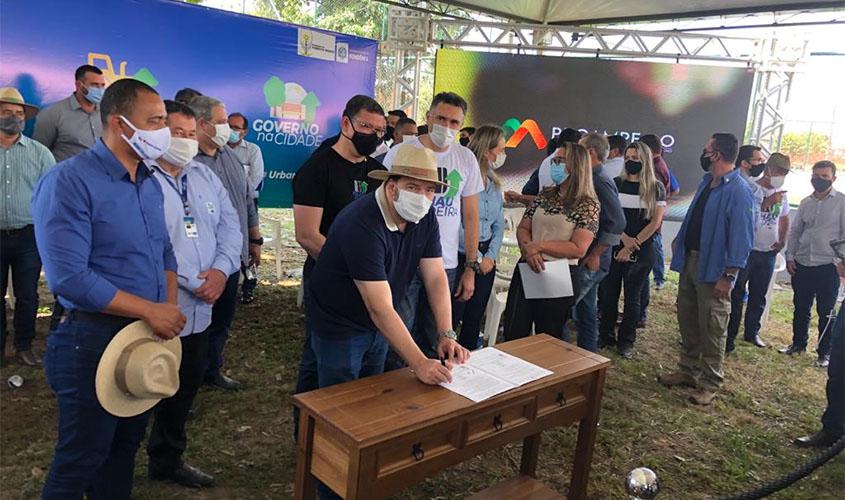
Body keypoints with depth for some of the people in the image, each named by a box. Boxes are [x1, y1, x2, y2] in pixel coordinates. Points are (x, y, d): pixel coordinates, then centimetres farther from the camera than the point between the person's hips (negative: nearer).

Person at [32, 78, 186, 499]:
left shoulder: (150, 183, 7)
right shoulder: (68, 182, -17)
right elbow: (69, 279, -25)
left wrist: (170, 307, -2)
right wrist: (151, 310, -20)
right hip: (94, 340, -7)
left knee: (126, 445, 22)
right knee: (81, 459, 9)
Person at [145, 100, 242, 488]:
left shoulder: (206, 176, 12)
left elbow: (230, 225, 9)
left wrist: (222, 269, -8)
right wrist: (193, 283, -18)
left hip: (199, 310, 8)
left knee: (185, 389, 21)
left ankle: (167, 460, 40)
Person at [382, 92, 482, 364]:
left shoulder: (466, 159, 5)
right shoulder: (401, 153, -4)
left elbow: (470, 216, 9)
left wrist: (471, 268, 6)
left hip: (446, 265, 3)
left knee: (432, 342, 12)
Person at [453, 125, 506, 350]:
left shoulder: (495, 183, 10)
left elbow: (499, 225, 13)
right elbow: (456, 225, -18)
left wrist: (490, 256, -2)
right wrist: (476, 258, -12)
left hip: (487, 258, 7)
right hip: (461, 257, -7)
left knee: (475, 317, 15)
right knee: (451, 317, -1)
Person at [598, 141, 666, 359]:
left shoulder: (656, 188, 0)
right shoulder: (616, 183, 5)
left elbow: (655, 222, -5)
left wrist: (632, 246, -10)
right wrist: (625, 240, -14)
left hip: (642, 251, -1)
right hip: (614, 248, 2)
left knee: (632, 296, 6)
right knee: (609, 293, 4)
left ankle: (626, 342, 17)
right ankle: (605, 336, 17)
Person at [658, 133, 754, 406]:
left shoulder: (738, 191, -17)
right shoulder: (707, 182, 10)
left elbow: (742, 237, -19)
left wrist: (729, 276, -21)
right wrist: (679, 241, 14)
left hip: (713, 268, -9)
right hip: (690, 260, 9)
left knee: (712, 328, 1)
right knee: (687, 320, 17)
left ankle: (710, 383, 15)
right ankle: (688, 370, 31)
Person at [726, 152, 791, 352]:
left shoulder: (781, 193, 10)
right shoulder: (749, 188, -10)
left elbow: (784, 219, 22)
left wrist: (782, 241, 9)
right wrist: (767, 202, -25)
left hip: (768, 252, 6)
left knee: (759, 296, 15)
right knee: (737, 294, 0)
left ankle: (752, 332, 28)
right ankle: (729, 335, 7)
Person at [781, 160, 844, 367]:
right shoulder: (805, 203, 9)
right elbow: (795, 231, 14)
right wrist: (790, 256, 5)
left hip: (828, 266, -4)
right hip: (802, 265, 4)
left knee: (825, 312, 5)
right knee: (801, 308, 14)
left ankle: (824, 352, 16)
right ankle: (798, 343, 29)